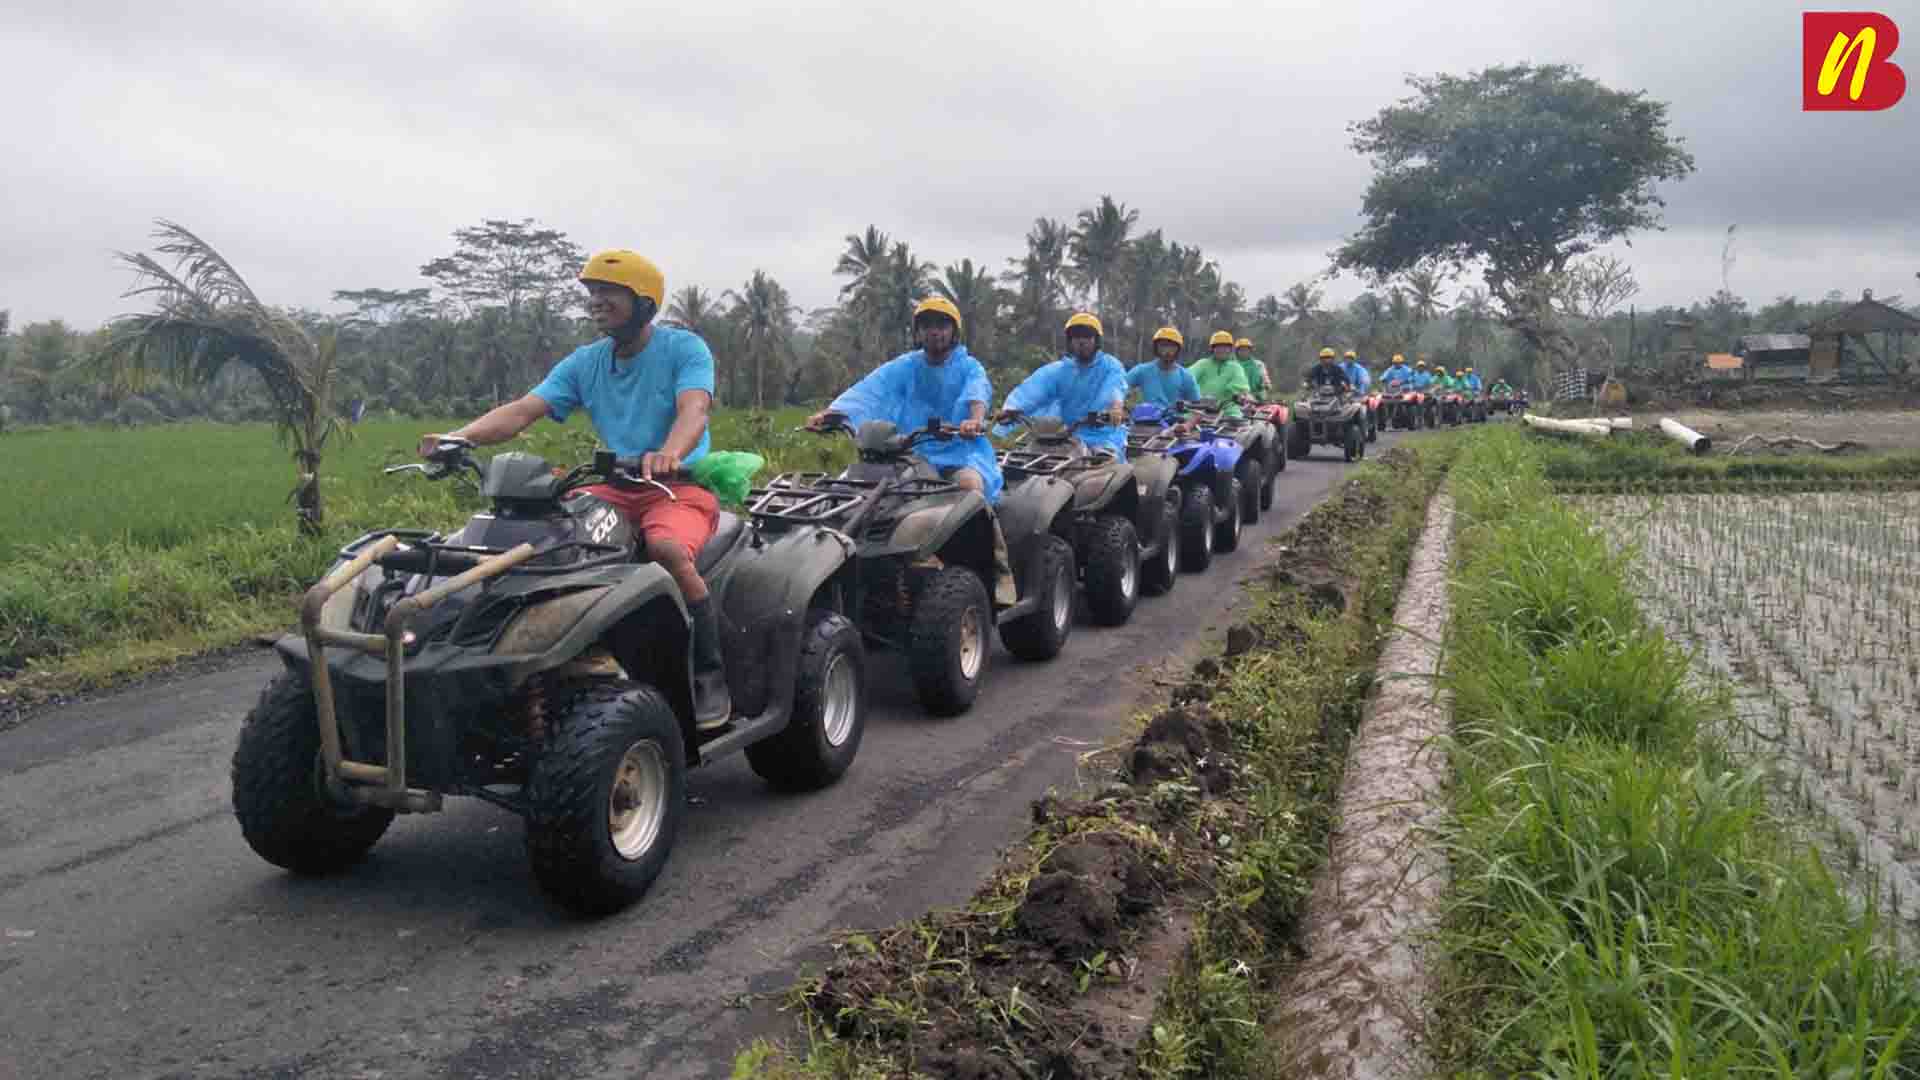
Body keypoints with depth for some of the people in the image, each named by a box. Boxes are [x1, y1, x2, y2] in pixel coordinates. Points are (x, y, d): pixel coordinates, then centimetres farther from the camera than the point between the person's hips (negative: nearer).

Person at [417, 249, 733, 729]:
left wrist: (668, 454, -46)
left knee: (667, 547, -37)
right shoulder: (584, 362, 11)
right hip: (617, 487, 6)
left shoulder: (684, 348, -4)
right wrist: (459, 437, -18)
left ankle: (712, 677, -20)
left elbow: (693, 410, -23)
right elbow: (523, 410, 0)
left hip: (683, 483, -6)